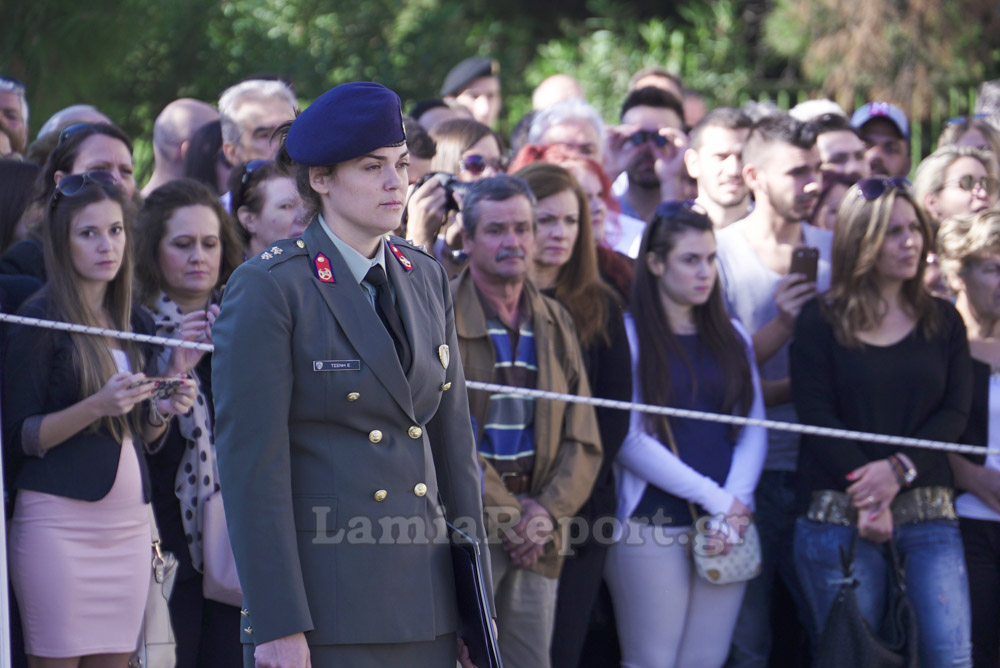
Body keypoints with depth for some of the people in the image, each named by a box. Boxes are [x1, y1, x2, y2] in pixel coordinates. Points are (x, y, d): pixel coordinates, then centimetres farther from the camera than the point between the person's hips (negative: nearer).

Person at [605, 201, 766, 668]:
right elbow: (629, 441, -10)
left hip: (727, 525, 5)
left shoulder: (731, 336, 15)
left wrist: (735, 504, -8)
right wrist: (714, 498, -11)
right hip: (653, 523, -5)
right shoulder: (629, 335, -2)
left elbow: (753, 431, 9)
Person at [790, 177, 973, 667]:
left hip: (928, 511, 2)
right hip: (838, 515, -2)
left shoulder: (942, 321, 12)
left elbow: (955, 413, 4)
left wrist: (899, 470, -14)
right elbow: (816, 416, -5)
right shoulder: (821, 322, 3)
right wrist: (866, 498, -15)